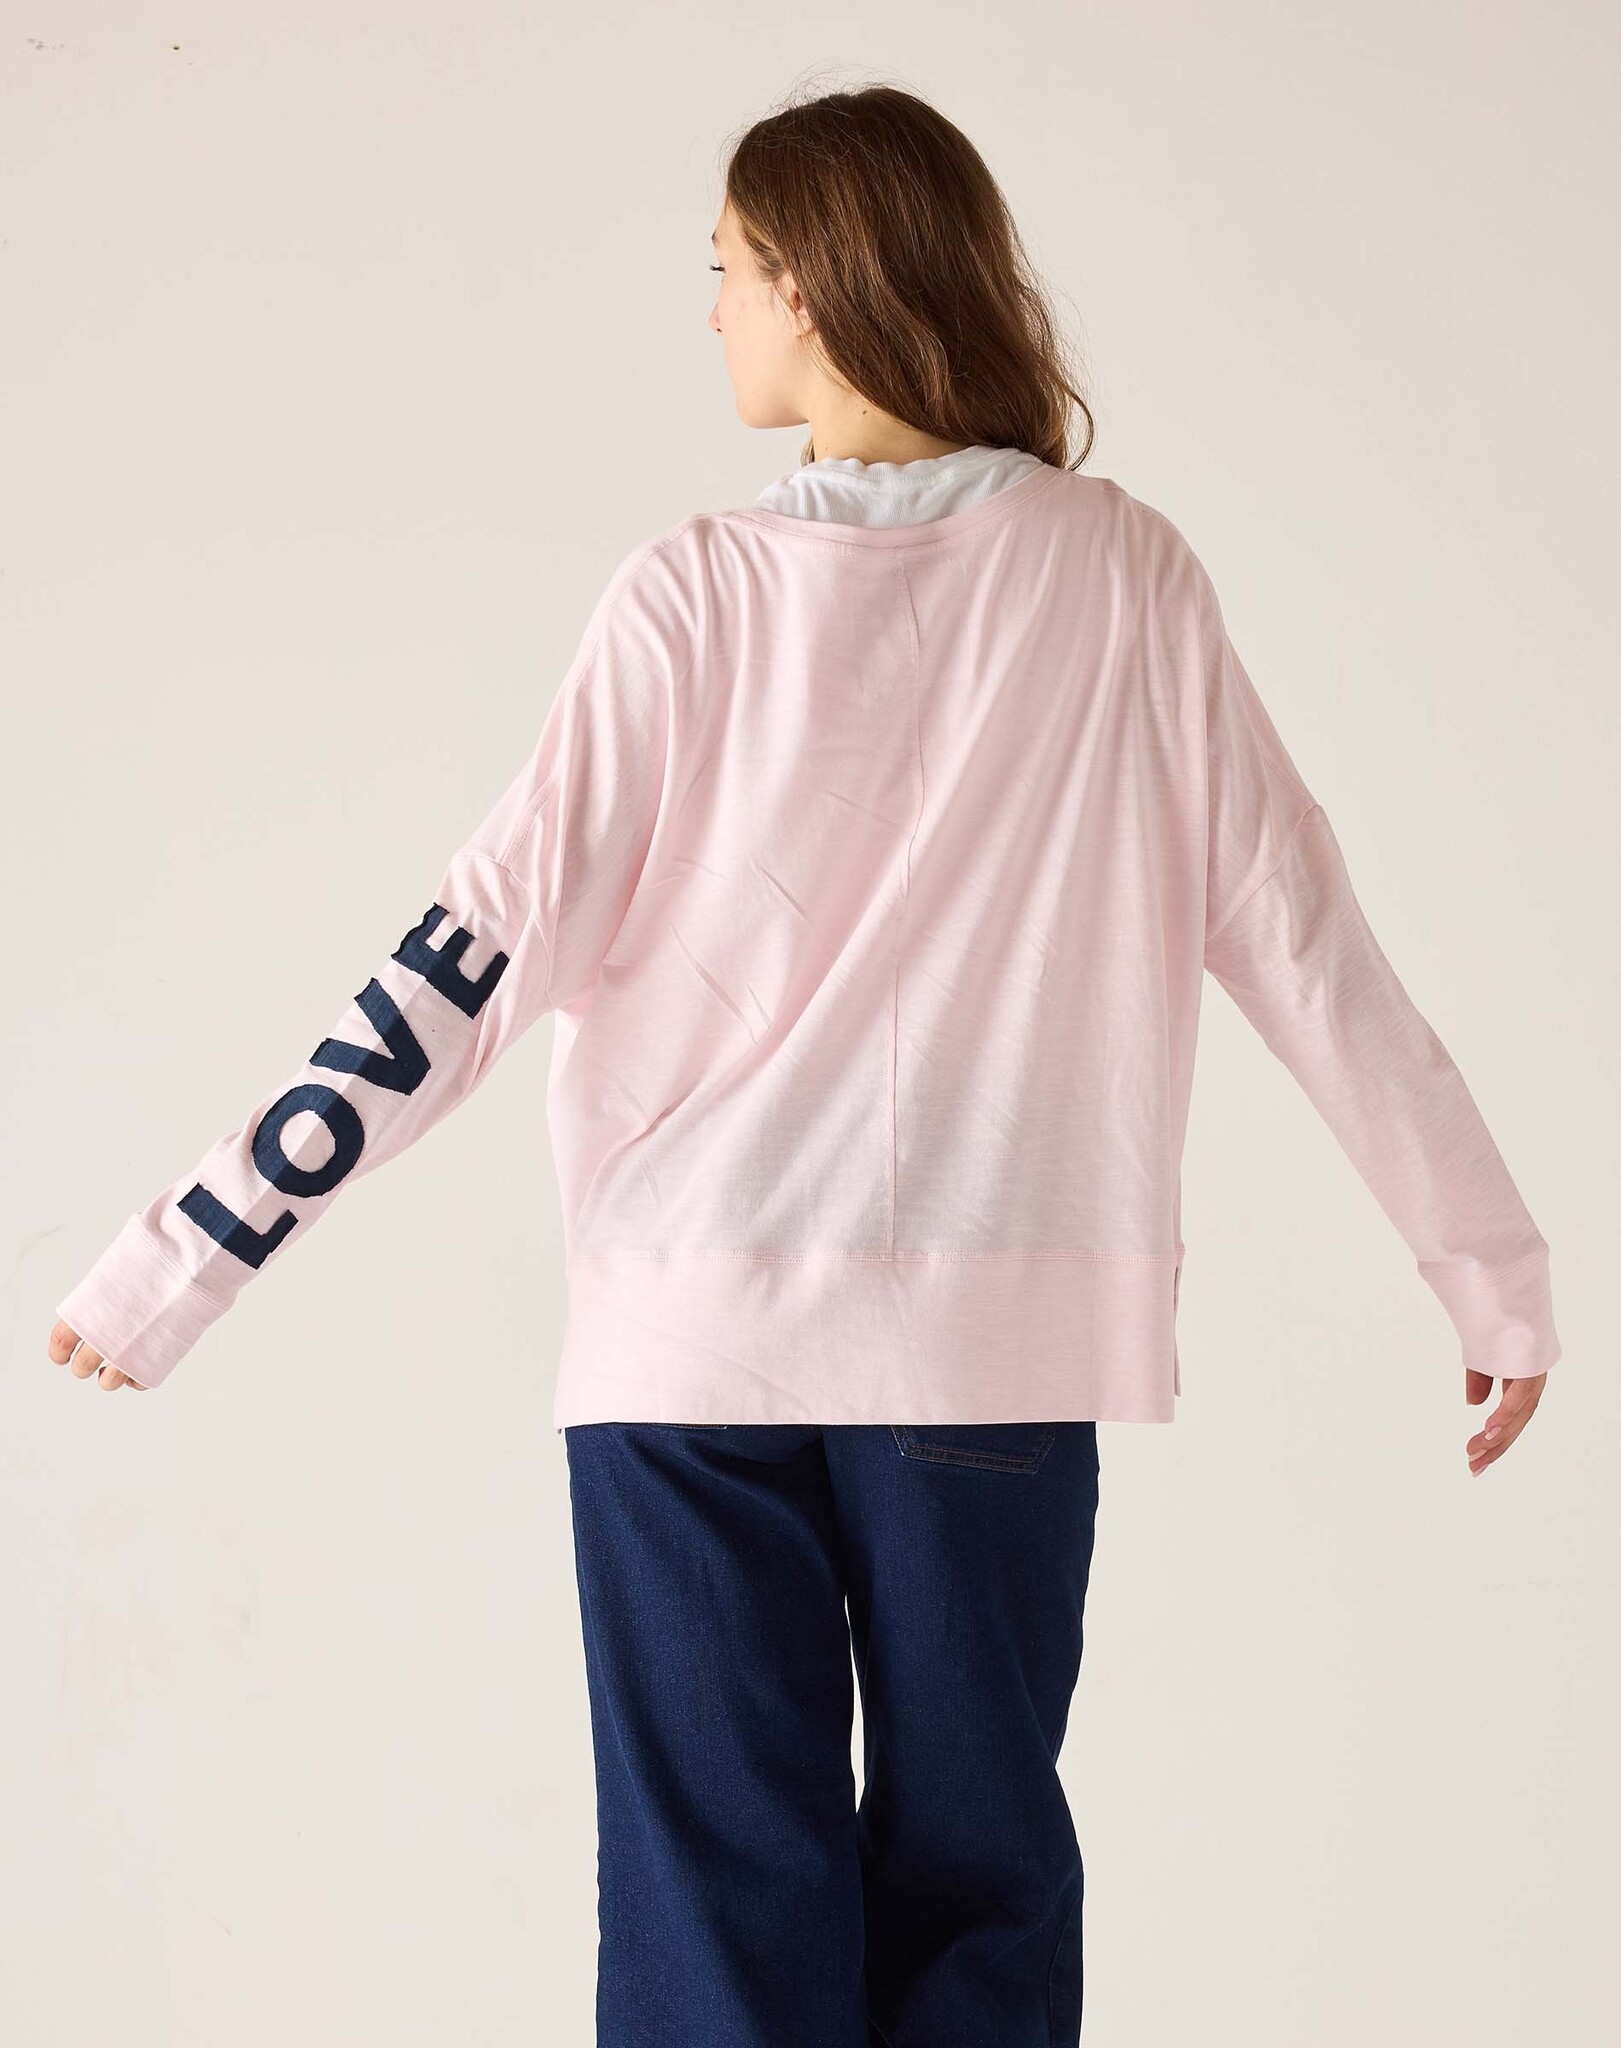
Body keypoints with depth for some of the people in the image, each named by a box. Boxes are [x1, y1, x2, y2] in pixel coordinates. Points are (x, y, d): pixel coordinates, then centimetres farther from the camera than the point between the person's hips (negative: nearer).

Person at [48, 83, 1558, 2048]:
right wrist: (1495, 1267, 10)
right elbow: (1294, 931, 2)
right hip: (996, 1335, 1)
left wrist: (195, 1248, -2)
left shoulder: (697, 594, -4)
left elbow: (483, 948, -7)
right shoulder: (1119, 576, 0)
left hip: (689, 1343, -1)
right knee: (974, 1888, 12)